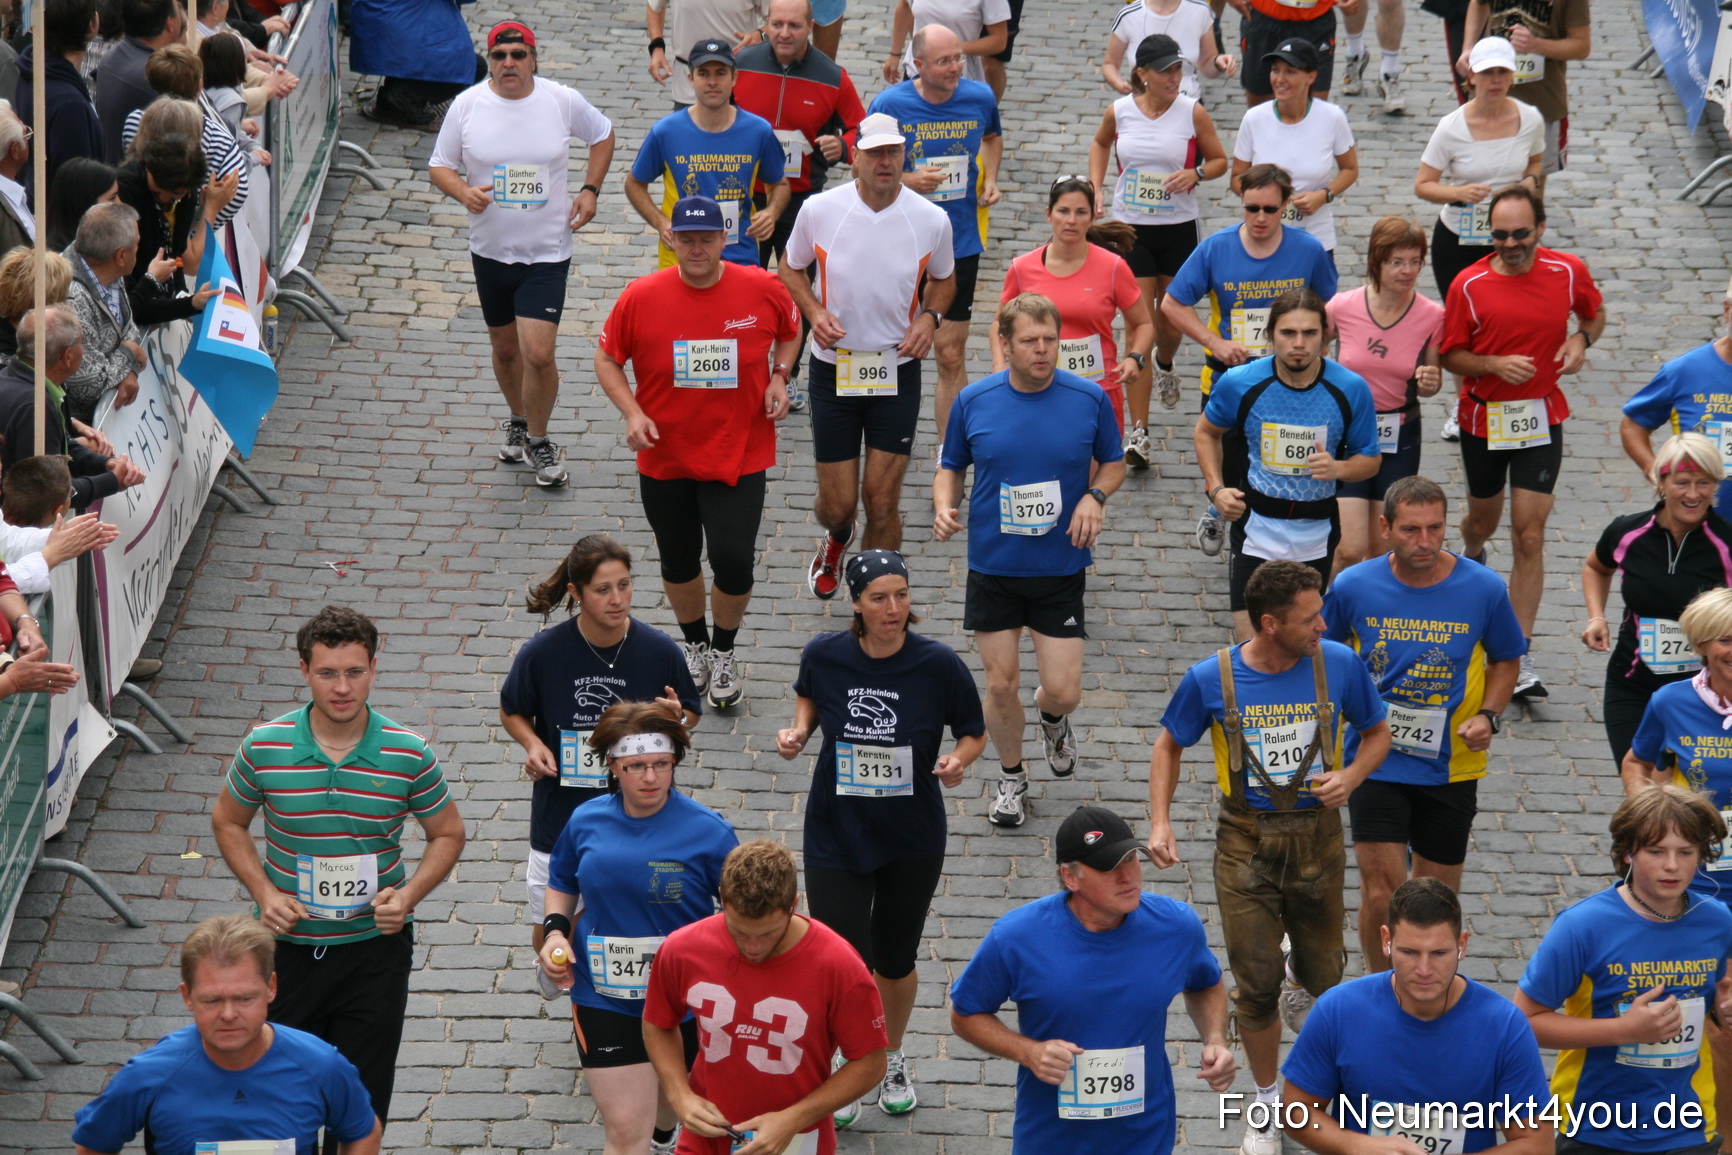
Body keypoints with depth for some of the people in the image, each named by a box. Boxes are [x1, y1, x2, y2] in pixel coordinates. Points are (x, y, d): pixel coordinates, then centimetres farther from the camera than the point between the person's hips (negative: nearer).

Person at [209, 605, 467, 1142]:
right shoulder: (264, 746, -9)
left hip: (375, 944, 0)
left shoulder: (409, 754, -10)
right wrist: (264, 892, -7)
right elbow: (227, 821, 7)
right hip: (287, 944, 1)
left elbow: (447, 834, 5)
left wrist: (408, 894, -12)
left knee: (363, 1096, 5)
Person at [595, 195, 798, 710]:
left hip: (738, 457, -1)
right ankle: (695, 644, 43)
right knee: (678, 562, 15)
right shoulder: (641, 297, -11)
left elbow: (790, 331, 13)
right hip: (664, 457, 1)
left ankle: (725, 651, 21)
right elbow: (607, 359, 1)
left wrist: (778, 378, -4)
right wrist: (632, 413, -14)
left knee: (733, 559, -8)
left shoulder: (763, 290, -9)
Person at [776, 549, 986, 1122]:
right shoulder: (825, 654, -13)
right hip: (836, 833, 0)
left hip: (912, 840, 0)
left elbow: (974, 732, -3)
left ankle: (891, 1060, 46)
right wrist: (798, 731, -7)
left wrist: (958, 760, -23)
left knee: (895, 962, 16)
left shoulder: (938, 663, -17)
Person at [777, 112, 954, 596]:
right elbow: (791, 268, 8)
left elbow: (943, 279, 12)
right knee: (837, 504, 6)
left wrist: (930, 317, -9)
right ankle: (836, 539, 45)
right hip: (833, 370, 0)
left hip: (897, 372, 0)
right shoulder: (819, 211, -10)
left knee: (882, 502, -2)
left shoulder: (931, 220, -8)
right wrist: (814, 311, -11)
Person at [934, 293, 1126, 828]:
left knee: (1063, 690, -2)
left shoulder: (1090, 398, -7)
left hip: (1062, 568, 0)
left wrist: (1095, 496, -12)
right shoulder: (973, 401, -6)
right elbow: (951, 467, 8)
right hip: (992, 567, 1)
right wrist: (944, 507, -12)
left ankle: (1052, 717, 36)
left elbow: (1113, 463, 8)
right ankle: (1011, 778, 31)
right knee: (1001, 685, 5)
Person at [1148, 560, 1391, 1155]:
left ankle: (1298, 977, 52)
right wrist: (1160, 824, -9)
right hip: (1246, 843, -1)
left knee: (1322, 975, 12)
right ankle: (1266, 1107, 23)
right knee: (1256, 987, 2)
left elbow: (1377, 733, 6)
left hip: (1317, 836, 1)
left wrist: (1349, 777, -15)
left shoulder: (1339, 665, -10)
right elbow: (1168, 747, 3)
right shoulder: (1212, 679, -12)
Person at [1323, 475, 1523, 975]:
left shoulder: (1484, 590, -9)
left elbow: (1505, 660, 8)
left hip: (1451, 763, 1)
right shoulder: (1353, 586, -8)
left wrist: (1488, 716, -8)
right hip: (1375, 760, -1)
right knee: (1382, 894, -8)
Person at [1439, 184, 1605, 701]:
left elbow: (1595, 314, 14)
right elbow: (1451, 356, -3)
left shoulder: (1569, 273, -7)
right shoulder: (1469, 285, -11)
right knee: (1483, 519, 21)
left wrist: (1581, 339, -8)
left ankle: (1519, 662, -3)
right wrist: (1495, 364, -21)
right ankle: (1471, 557, 62)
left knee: (1529, 537, -7)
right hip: (1482, 419, 1)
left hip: (1541, 420, -1)